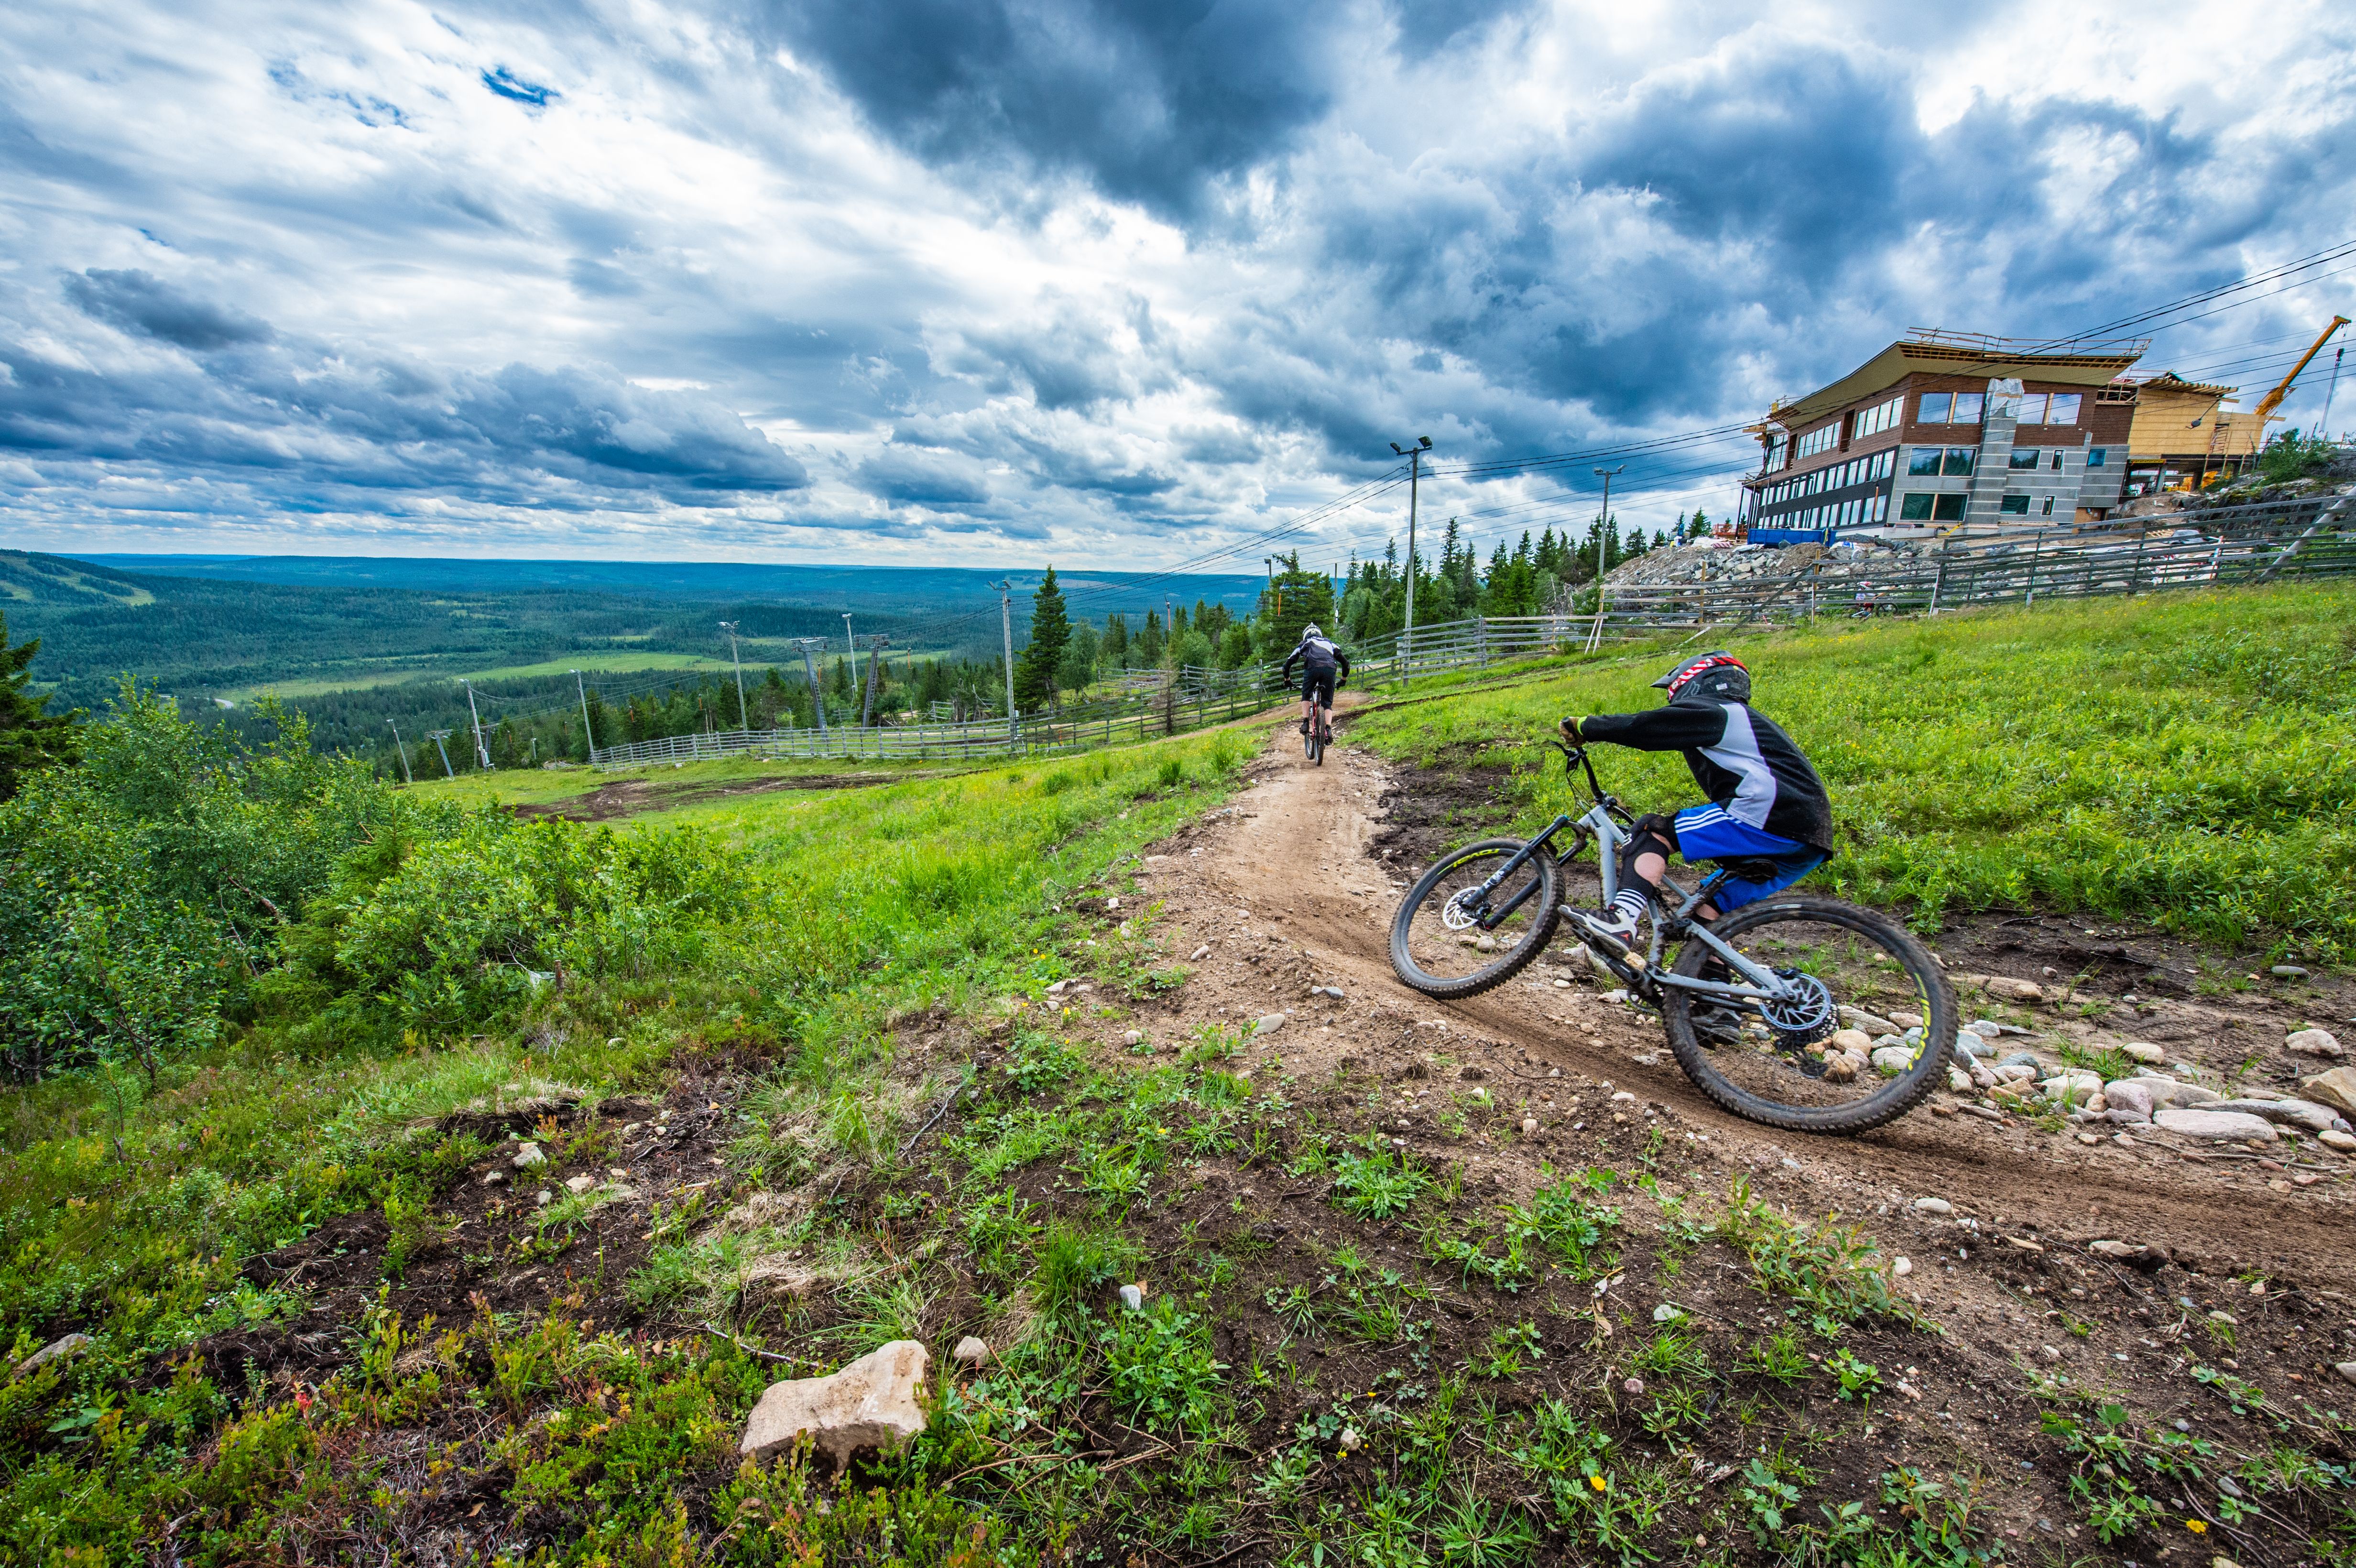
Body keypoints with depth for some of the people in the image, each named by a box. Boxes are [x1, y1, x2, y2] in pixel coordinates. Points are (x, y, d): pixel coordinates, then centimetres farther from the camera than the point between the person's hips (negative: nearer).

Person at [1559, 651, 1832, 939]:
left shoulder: (1709, 711, 2)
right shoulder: (1748, 721, 32)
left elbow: (1639, 726, -9)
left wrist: (1582, 727, 4)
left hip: (1770, 821, -10)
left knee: (1653, 831, -10)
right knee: (1708, 910, 17)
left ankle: (1620, 921, -27)